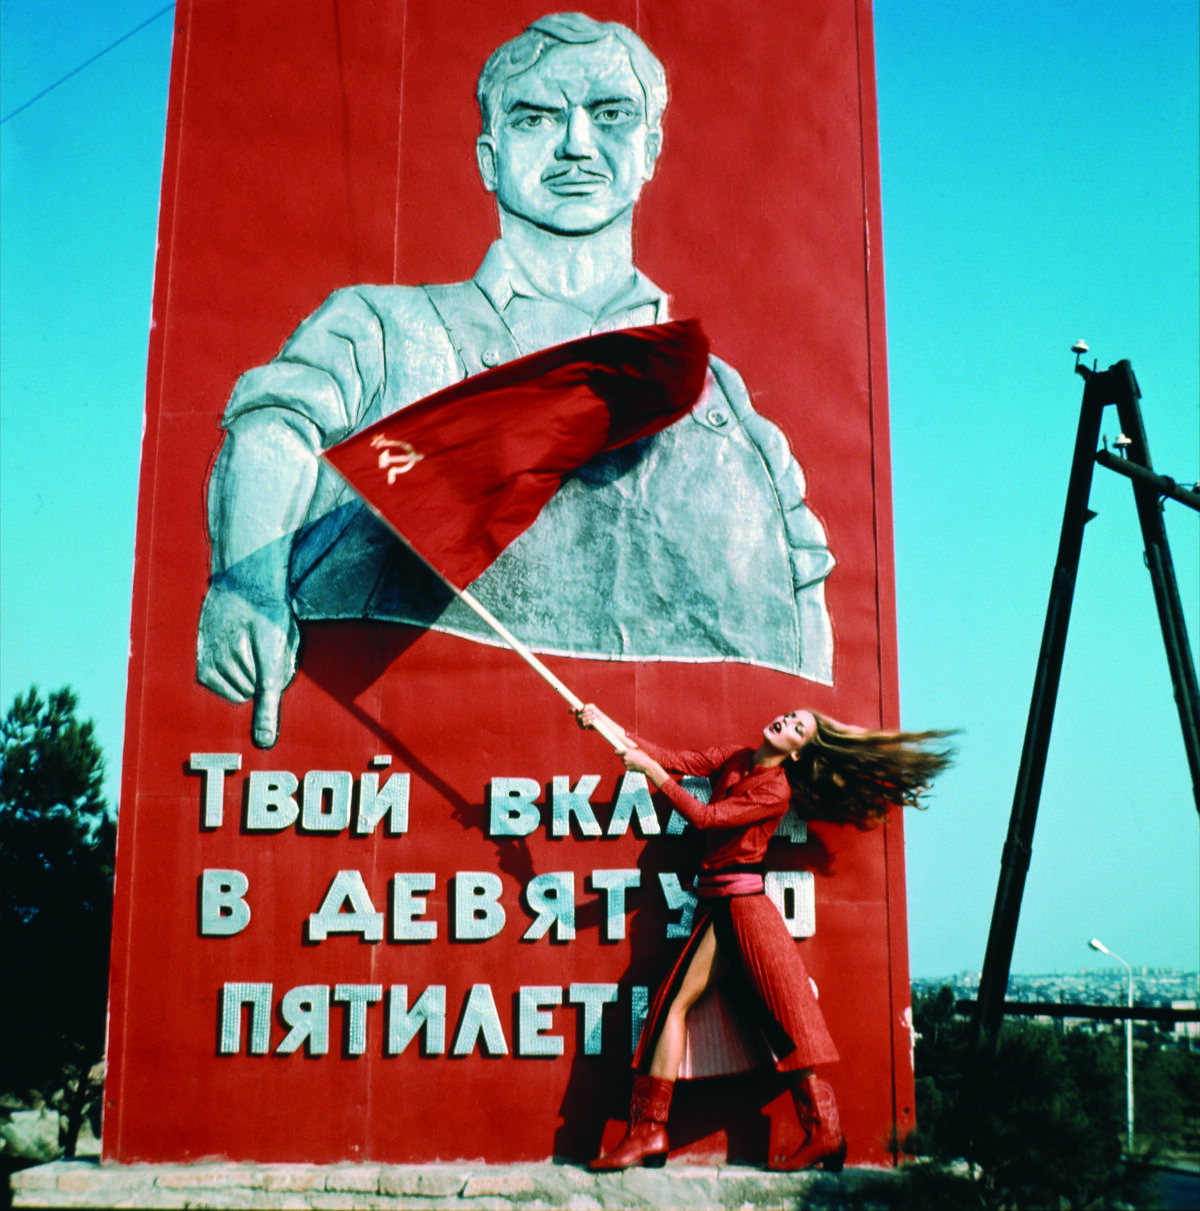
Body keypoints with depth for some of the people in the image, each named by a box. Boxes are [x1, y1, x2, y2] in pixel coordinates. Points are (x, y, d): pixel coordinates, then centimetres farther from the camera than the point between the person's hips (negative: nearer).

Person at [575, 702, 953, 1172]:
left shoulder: (776, 791, -9)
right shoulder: (734, 759, 13)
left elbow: (703, 816, -14)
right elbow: (675, 761, 11)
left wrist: (649, 770, -14)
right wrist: (606, 723, 5)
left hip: (744, 900, -7)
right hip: (715, 906, 8)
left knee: (782, 1014, -7)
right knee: (673, 1003, 2)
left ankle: (824, 1133, -2)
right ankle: (649, 1131, 3)